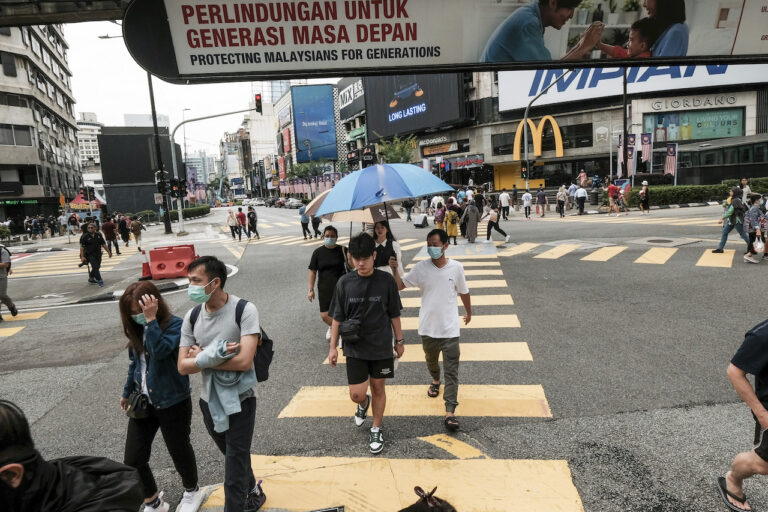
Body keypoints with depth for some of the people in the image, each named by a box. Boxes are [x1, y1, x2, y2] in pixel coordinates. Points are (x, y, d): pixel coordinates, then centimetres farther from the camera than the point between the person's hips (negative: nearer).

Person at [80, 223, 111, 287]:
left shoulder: (99, 235, 3)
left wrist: (108, 252, 7)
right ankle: (99, 280, -7)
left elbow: (103, 244, 9)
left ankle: (91, 278, 35)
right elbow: (82, 247, -10)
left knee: (97, 267, 14)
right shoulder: (84, 237, -9)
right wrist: (82, 257, -17)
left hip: (98, 254, 5)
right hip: (90, 255, -5)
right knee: (95, 267, -14)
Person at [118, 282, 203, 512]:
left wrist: (151, 319, -34)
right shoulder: (138, 329, 2)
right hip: (143, 402, 6)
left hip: (173, 403, -6)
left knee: (179, 450, 13)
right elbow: (135, 362, 16)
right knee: (132, 460, 7)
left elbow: (160, 350, -36)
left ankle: (192, 491, 41)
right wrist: (127, 392, 22)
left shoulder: (175, 325, -18)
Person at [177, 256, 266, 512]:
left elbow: (244, 361, -29)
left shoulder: (244, 310, -20)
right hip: (209, 399, 6)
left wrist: (202, 358, -18)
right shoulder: (192, 316, -5)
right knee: (232, 456, 23)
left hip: (240, 400, -6)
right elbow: (183, 366, -6)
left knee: (235, 464, 1)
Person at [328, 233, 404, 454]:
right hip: (355, 348, 0)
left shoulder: (386, 280, -9)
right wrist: (333, 347, 0)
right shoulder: (344, 282, -8)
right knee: (356, 393, 0)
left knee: (378, 388, 12)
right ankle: (364, 403, 38)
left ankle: (376, 429, 34)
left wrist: (399, 340, 7)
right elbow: (337, 317, 0)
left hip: (382, 347, 0)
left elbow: (394, 314, 2)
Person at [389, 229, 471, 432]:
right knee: (431, 360, 25)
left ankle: (450, 412, -2)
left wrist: (468, 312, 20)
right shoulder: (421, 268, -7)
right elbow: (399, 285, -8)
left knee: (451, 370, -4)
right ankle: (435, 381, 56)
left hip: (450, 328, -2)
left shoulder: (456, 268, -7)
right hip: (428, 327, 2)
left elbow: (463, 292, 7)